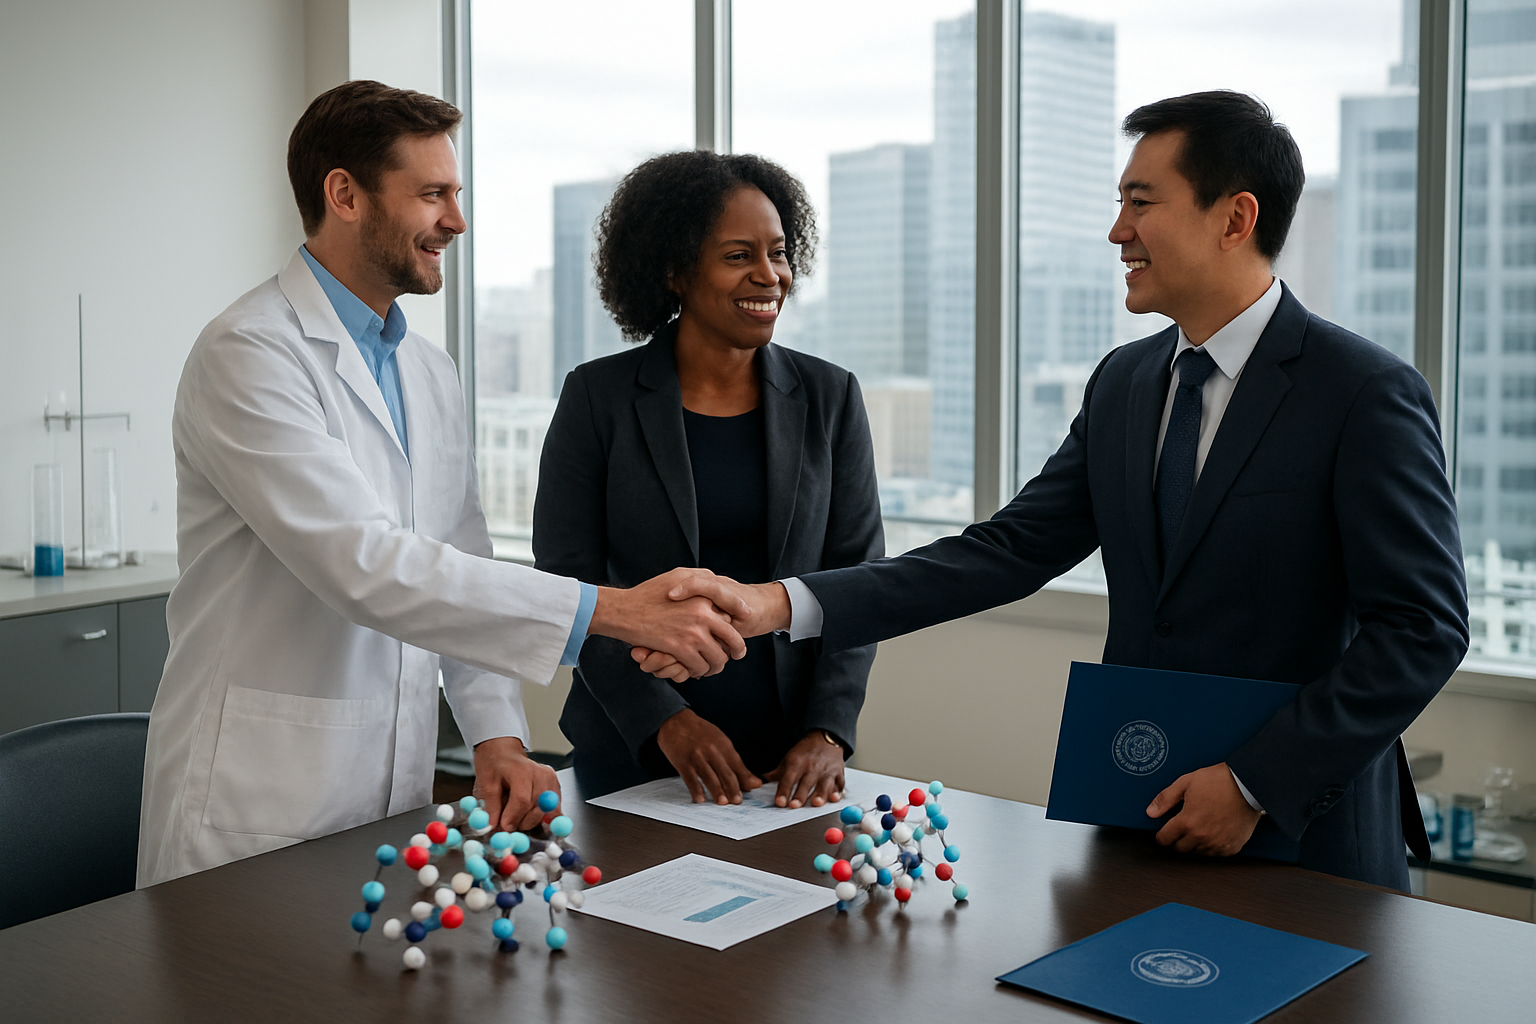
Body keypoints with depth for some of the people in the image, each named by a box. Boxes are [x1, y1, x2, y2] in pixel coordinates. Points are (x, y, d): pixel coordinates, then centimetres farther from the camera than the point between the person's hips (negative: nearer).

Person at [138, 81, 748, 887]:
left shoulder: (431, 373, 12)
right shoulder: (247, 355, -14)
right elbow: (363, 565, -25)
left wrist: (497, 735, -1)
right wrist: (608, 610, -27)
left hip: (395, 794, 7)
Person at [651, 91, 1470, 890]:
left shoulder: (1367, 394, -14)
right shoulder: (1121, 383, 5)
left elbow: (1424, 627, -14)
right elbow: (1008, 552, -1)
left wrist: (1257, 784, -17)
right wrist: (780, 605, -11)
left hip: (1303, 832, -5)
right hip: (1136, 821, 5)